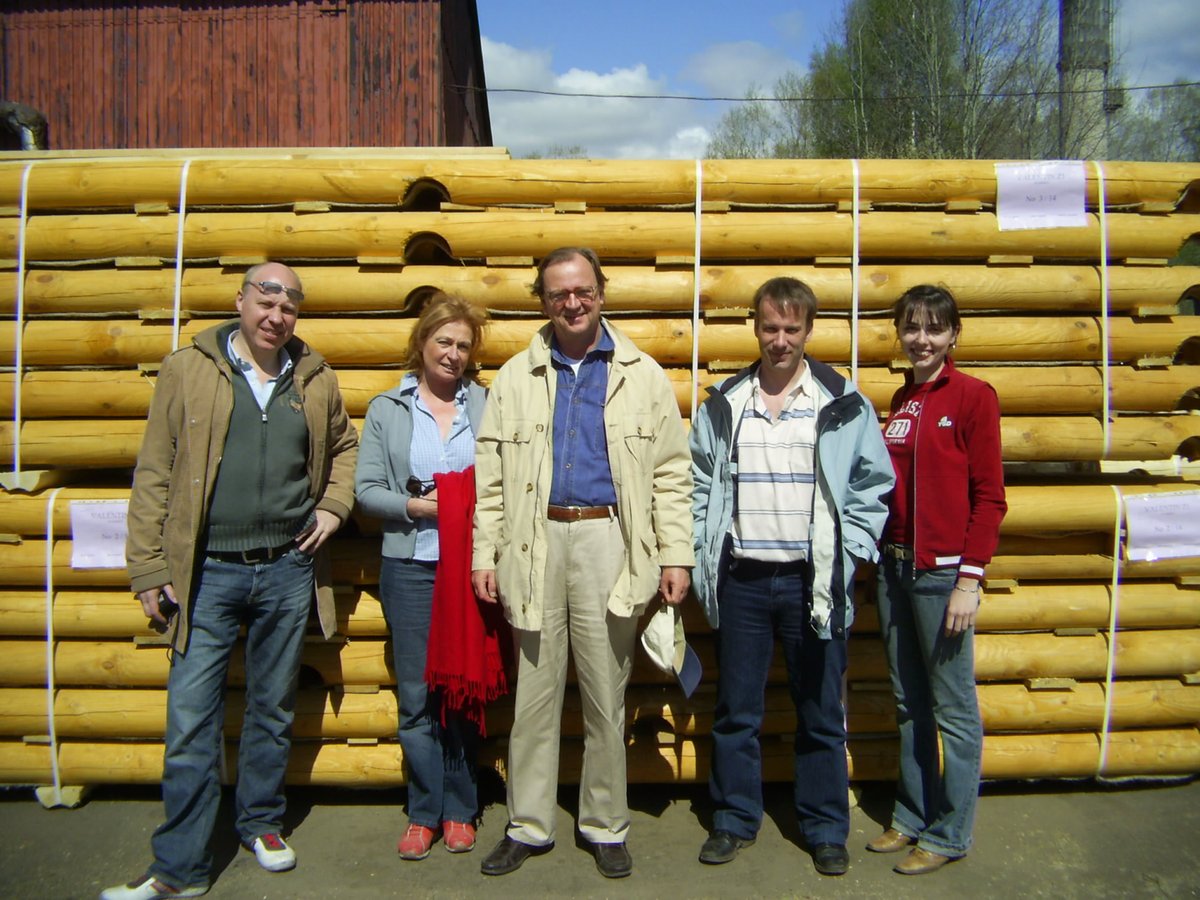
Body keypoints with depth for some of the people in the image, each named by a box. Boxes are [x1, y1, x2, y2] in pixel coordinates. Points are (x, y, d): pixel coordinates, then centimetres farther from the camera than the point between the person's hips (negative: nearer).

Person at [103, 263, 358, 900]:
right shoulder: (186, 371, -1)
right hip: (206, 573, -2)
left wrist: (334, 505, 5)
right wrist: (148, 570, -5)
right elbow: (153, 475, -2)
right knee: (191, 721, 0)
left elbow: (344, 447, 23)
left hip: (288, 570, 3)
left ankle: (261, 823, 35)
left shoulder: (316, 380, 7)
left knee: (274, 711, 15)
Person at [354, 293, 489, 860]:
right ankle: (424, 813, 22)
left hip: (471, 565, 0)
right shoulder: (386, 409, 7)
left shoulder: (487, 404, 6)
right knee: (416, 696, 6)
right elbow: (366, 489, 3)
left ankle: (459, 811, 24)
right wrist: (413, 506, -12)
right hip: (410, 567, 0)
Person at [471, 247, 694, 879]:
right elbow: (490, 476, 6)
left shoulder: (643, 376, 6)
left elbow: (671, 475, 3)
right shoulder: (516, 377, 9)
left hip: (609, 541, -1)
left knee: (606, 696, 8)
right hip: (536, 543, 1)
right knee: (534, 694, 9)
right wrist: (485, 554, 1)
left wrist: (675, 555, -3)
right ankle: (528, 826, 25)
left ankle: (606, 827, 25)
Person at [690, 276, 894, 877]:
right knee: (736, 711, 11)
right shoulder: (722, 405, 6)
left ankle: (826, 830, 27)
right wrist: (702, 556, 1)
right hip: (741, 579, 2)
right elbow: (697, 485, 9)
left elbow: (873, 484, 5)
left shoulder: (844, 405, 1)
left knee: (821, 715, 10)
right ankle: (735, 821, 28)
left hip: (814, 580, -1)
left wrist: (850, 553, -3)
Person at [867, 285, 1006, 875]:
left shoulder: (973, 396, -6)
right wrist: (882, 558, 10)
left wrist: (970, 579, -14)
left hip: (944, 571, -6)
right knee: (909, 703, 16)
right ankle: (911, 816, 30)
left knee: (952, 707, 4)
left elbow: (989, 497, -9)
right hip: (894, 565, 6)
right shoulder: (901, 400, 13)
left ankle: (949, 833, 19)